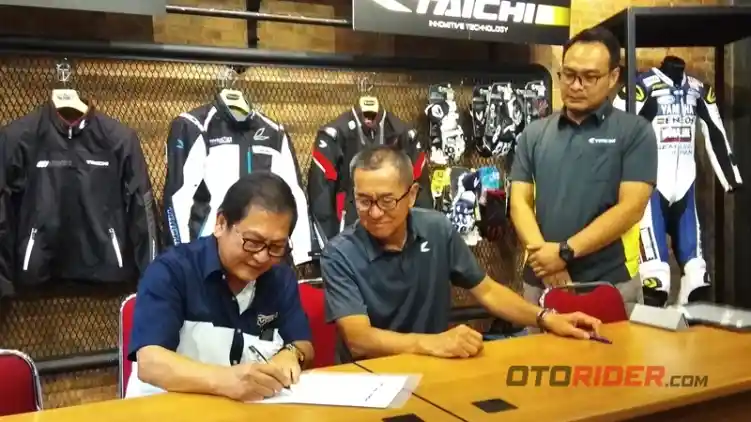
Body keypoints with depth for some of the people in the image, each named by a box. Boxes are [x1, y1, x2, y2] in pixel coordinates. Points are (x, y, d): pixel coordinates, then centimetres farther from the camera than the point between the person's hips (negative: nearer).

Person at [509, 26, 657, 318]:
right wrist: (544, 256, -14)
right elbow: (520, 201, 2)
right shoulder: (534, 134, 8)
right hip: (541, 280, 3)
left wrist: (564, 252, -16)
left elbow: (630, 208, -10)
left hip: (611, 282, -3)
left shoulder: (635, 132, -2)